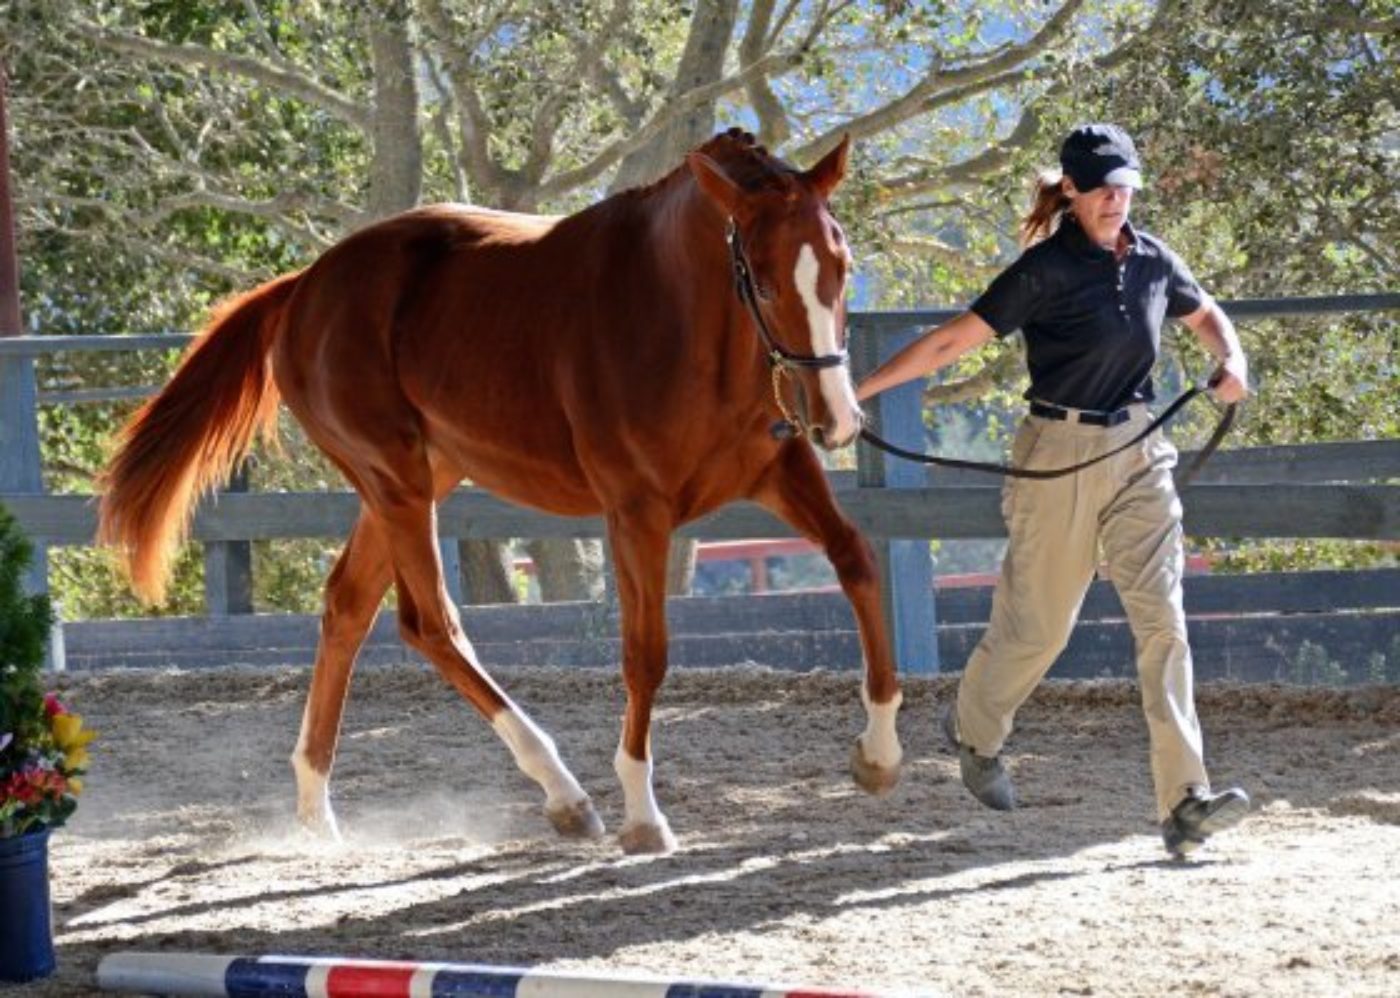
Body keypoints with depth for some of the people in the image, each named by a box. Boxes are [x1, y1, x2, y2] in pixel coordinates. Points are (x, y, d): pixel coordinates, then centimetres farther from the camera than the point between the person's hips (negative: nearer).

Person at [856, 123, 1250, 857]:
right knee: (1037, 623, 7)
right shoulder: (1046, 270, -11)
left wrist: (1231, 360, 3)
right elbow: (953, 340, -11)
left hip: (1139, 452, 4)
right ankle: (974, 731, 40)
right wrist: (859, 389, -16)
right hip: (1060, 454, -4)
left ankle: (1185, 801, -13)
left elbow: (1206, 315, 25)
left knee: (1162, 617, -8)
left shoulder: (1153, 261, 6)